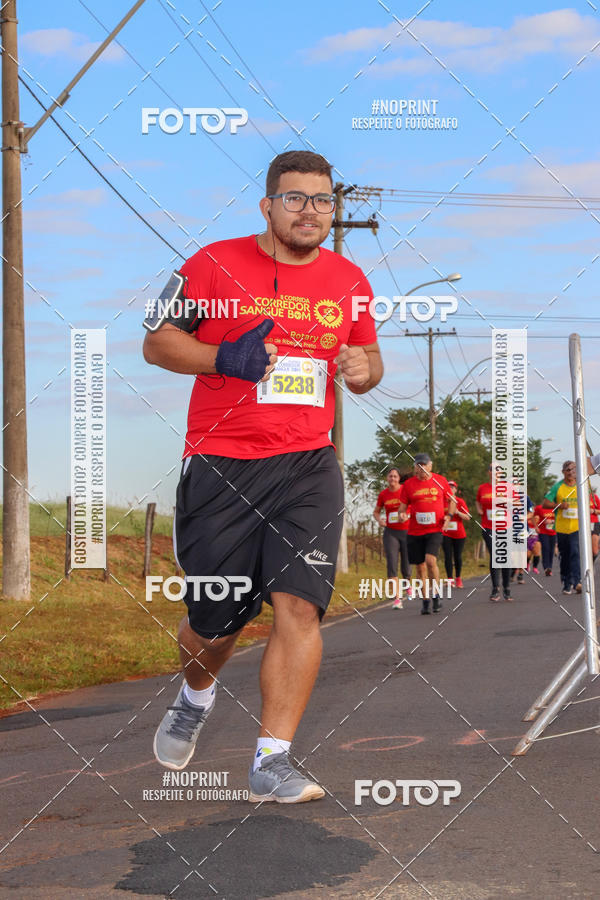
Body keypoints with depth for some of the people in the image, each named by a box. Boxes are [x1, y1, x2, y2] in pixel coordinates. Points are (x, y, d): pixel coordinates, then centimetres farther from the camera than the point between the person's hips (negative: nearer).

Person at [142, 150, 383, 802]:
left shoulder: (347, 279, 10)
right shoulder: (215, 264, -1)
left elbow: (368, 355, 22)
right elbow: (157, 341, 3)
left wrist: (363, 368, -2)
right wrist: (225, 358, -14)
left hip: (308, 465, 2)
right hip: (220, 466, -2)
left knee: (299, 606, -13)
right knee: (215, 619, 6)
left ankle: (271, 761, -5)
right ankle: (195, 698, 41)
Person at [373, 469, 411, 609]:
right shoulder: (383, 494, 3)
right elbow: (376, 512, 15)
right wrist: (379, 519, -7)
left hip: (407, 531, -1)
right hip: (390, 533, 1)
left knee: (406, 567, 3)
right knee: (392, 565, -14)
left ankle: (407, 584, 39)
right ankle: (397, 598, -14)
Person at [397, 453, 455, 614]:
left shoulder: (440, 481, 4)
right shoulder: (408, 484, 4)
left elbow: (451, 500, 14)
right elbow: (403, 505, 9)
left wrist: (448, 515, -3)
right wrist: (403, 513, -14)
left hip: (435, 530, -2)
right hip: (415, 532, 2)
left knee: (430, 560, -21)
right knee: (421, 567, 5)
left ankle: (436, 594, -3)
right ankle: (425, 601, 19)